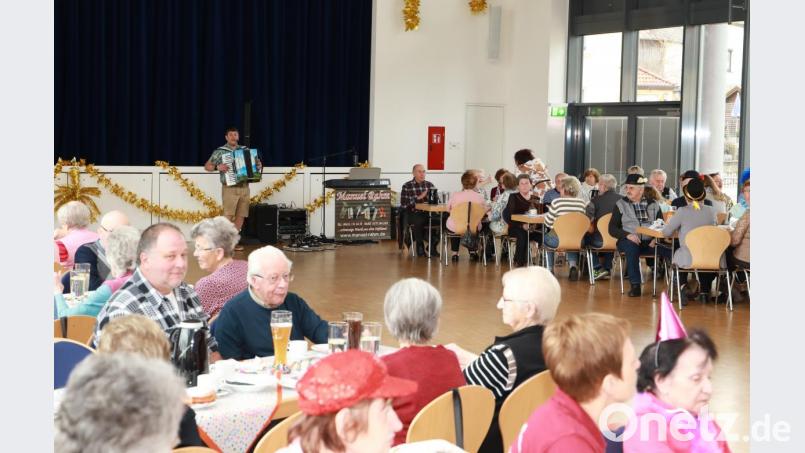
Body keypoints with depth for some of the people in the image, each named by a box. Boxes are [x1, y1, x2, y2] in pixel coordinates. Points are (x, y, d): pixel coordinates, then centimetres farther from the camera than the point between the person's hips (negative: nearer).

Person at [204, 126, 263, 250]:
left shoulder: (245, 150, 13)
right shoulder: (219, 151, 1)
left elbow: (254, 163, 23)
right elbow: (207, 166, 2)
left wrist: (259, 165, 0)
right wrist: (217, 167, -16)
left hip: (244, 188, 5)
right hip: (229, 188, -5)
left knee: (241, 215, 4)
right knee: (228, 215, -15)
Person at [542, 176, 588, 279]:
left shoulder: (557, 202, -12)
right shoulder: (582, 203, -3)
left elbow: (547, 223, -4)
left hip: (558, 240, -3)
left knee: (546, 238, 30)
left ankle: (549, 269, 29)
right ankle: (573, 265, 17)